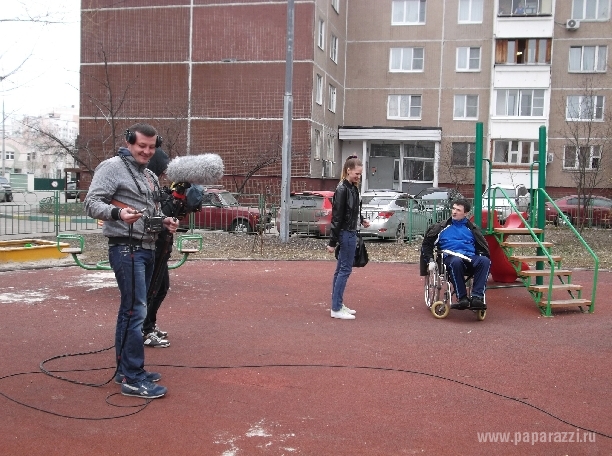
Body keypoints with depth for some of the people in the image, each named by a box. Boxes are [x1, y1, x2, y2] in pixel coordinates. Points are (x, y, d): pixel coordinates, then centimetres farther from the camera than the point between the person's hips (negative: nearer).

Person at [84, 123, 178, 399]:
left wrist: (163, 221, 6)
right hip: (126, 249, -9)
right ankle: (133, 380, -5)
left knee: (130, 310, 14)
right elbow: (92, 203, -14)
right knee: (136, 311, -11)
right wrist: (118, 213, -33)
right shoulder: (112, 167, -7)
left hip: (146, 249, 9)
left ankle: (125, 369, 24)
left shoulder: (150, 176, 19)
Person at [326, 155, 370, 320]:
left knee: (341, 269, 13)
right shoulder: (342, 190, -17)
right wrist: (332, 242, -18)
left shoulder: (353, 188, 9)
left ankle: (338, 305, 21)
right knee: (345, 269, -6)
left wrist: (362, 220, 7)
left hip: (350, 233, 9)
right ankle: (336, 309, -1)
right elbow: (337, 216, -18)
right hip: (346, 233, -9)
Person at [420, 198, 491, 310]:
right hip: (450, 257, -2)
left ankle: (477, 297, -37)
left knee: (485, 261, -31)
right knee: (456, 261, -40)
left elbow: (483, 247, 27)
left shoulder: (472, 228, 22)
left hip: (470, 258, 2)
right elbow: (427, 244, 17)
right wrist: (430, 261, 4)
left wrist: (481, 258, 8)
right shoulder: (442, 227, 17)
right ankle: (462, 298, -35)